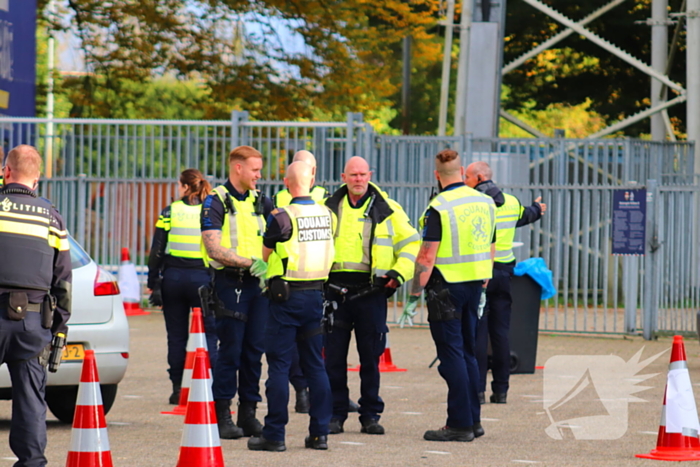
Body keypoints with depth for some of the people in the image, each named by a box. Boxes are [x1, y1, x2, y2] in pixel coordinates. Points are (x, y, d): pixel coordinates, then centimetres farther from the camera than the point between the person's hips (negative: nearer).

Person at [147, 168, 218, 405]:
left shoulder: (170, 212, 1)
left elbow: (157, 252, 0)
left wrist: (153, 284, 6)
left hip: (173, 278, 1)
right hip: (203, 279, 0)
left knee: (177, 336, 7)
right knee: (209, 334, 3)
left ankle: (177, 388, 7)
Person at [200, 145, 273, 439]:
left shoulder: (260, 201, 14)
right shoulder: (216, 202, -4)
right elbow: (214, 249, -13)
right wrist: (249, 262, -20)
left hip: (258, 282, 6)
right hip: (230, 282, -6)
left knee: (254, 351, 6)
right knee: (230, 351, -5)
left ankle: (248, 414, 12)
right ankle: (222, 417, 0)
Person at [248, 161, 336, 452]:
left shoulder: (282, 217, -13)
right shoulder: (327, 215, 3)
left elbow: (264, 255, -1)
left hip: (287, 297, -5)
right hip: (316, 294, 5)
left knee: (279, 365, -1)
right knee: (315, 365, 11)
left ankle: (274, 435, -1)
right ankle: (319, 433, 11)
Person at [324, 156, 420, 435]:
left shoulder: (387, 210, 4)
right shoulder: (328, 209, 10)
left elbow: (411, 244, 7)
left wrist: (399, 272, -6)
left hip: (371, 293, -1)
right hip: (335, 289, 2)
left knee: (370, 356, 3)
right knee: (334, 355, 1)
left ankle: (370, 415, 11)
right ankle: (335, 414, 9)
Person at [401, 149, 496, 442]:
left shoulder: (439, 208, -14)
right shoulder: (485, 203, 7)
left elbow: (427, 257, -16)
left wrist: (413, 296, -11)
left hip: (447, 286, -7)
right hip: (474, 285, 7)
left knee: (452, 354, -3)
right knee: (467, 351, 15)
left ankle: (460, 424, -4)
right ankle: (473, 420, 18)